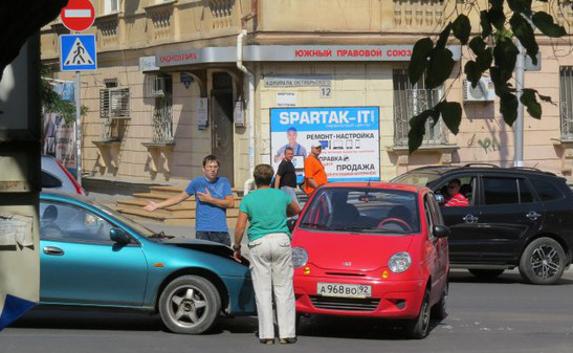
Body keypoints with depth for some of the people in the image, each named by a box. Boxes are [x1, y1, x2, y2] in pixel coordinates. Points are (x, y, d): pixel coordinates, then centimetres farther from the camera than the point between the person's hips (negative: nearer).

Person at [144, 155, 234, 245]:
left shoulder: (224, 182, 6)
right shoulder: (197, 182, 5)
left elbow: (230, 203, -3)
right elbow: (180, 197, 15)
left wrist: (210, 200, -10)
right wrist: (157, 206, 17)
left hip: (221, 231, 1)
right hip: (203, 231, -1)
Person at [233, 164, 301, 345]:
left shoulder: (248, 199, 1)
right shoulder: (281, 195, 7)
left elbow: (240, 228, -2)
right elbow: (297, 210, 26)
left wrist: (236, 247, 11)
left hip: (258, 244, -1)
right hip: (281, 241, 1)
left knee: (263, 291, 3)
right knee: (284, 289, 5)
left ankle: (266, 334, 1)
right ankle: (287, 333, 2)